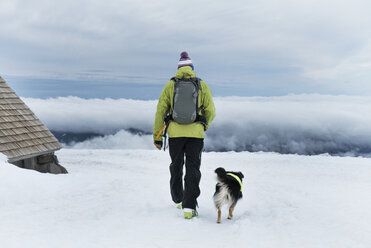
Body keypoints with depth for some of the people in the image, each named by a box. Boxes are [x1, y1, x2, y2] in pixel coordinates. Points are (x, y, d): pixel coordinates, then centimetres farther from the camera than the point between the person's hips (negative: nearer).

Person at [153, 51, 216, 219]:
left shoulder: (170, 85, 4)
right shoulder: (202, 86, 5)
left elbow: (160, 111, 0)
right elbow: (210, 112, 5)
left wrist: (157, 136, 5)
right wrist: (205, 126, 26)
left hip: (175, 133, 1)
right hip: (196, 133, -1)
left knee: (176, 167, 18)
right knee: (193, 169, 3)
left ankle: (178, 201, 32)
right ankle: (189, 207, -4)